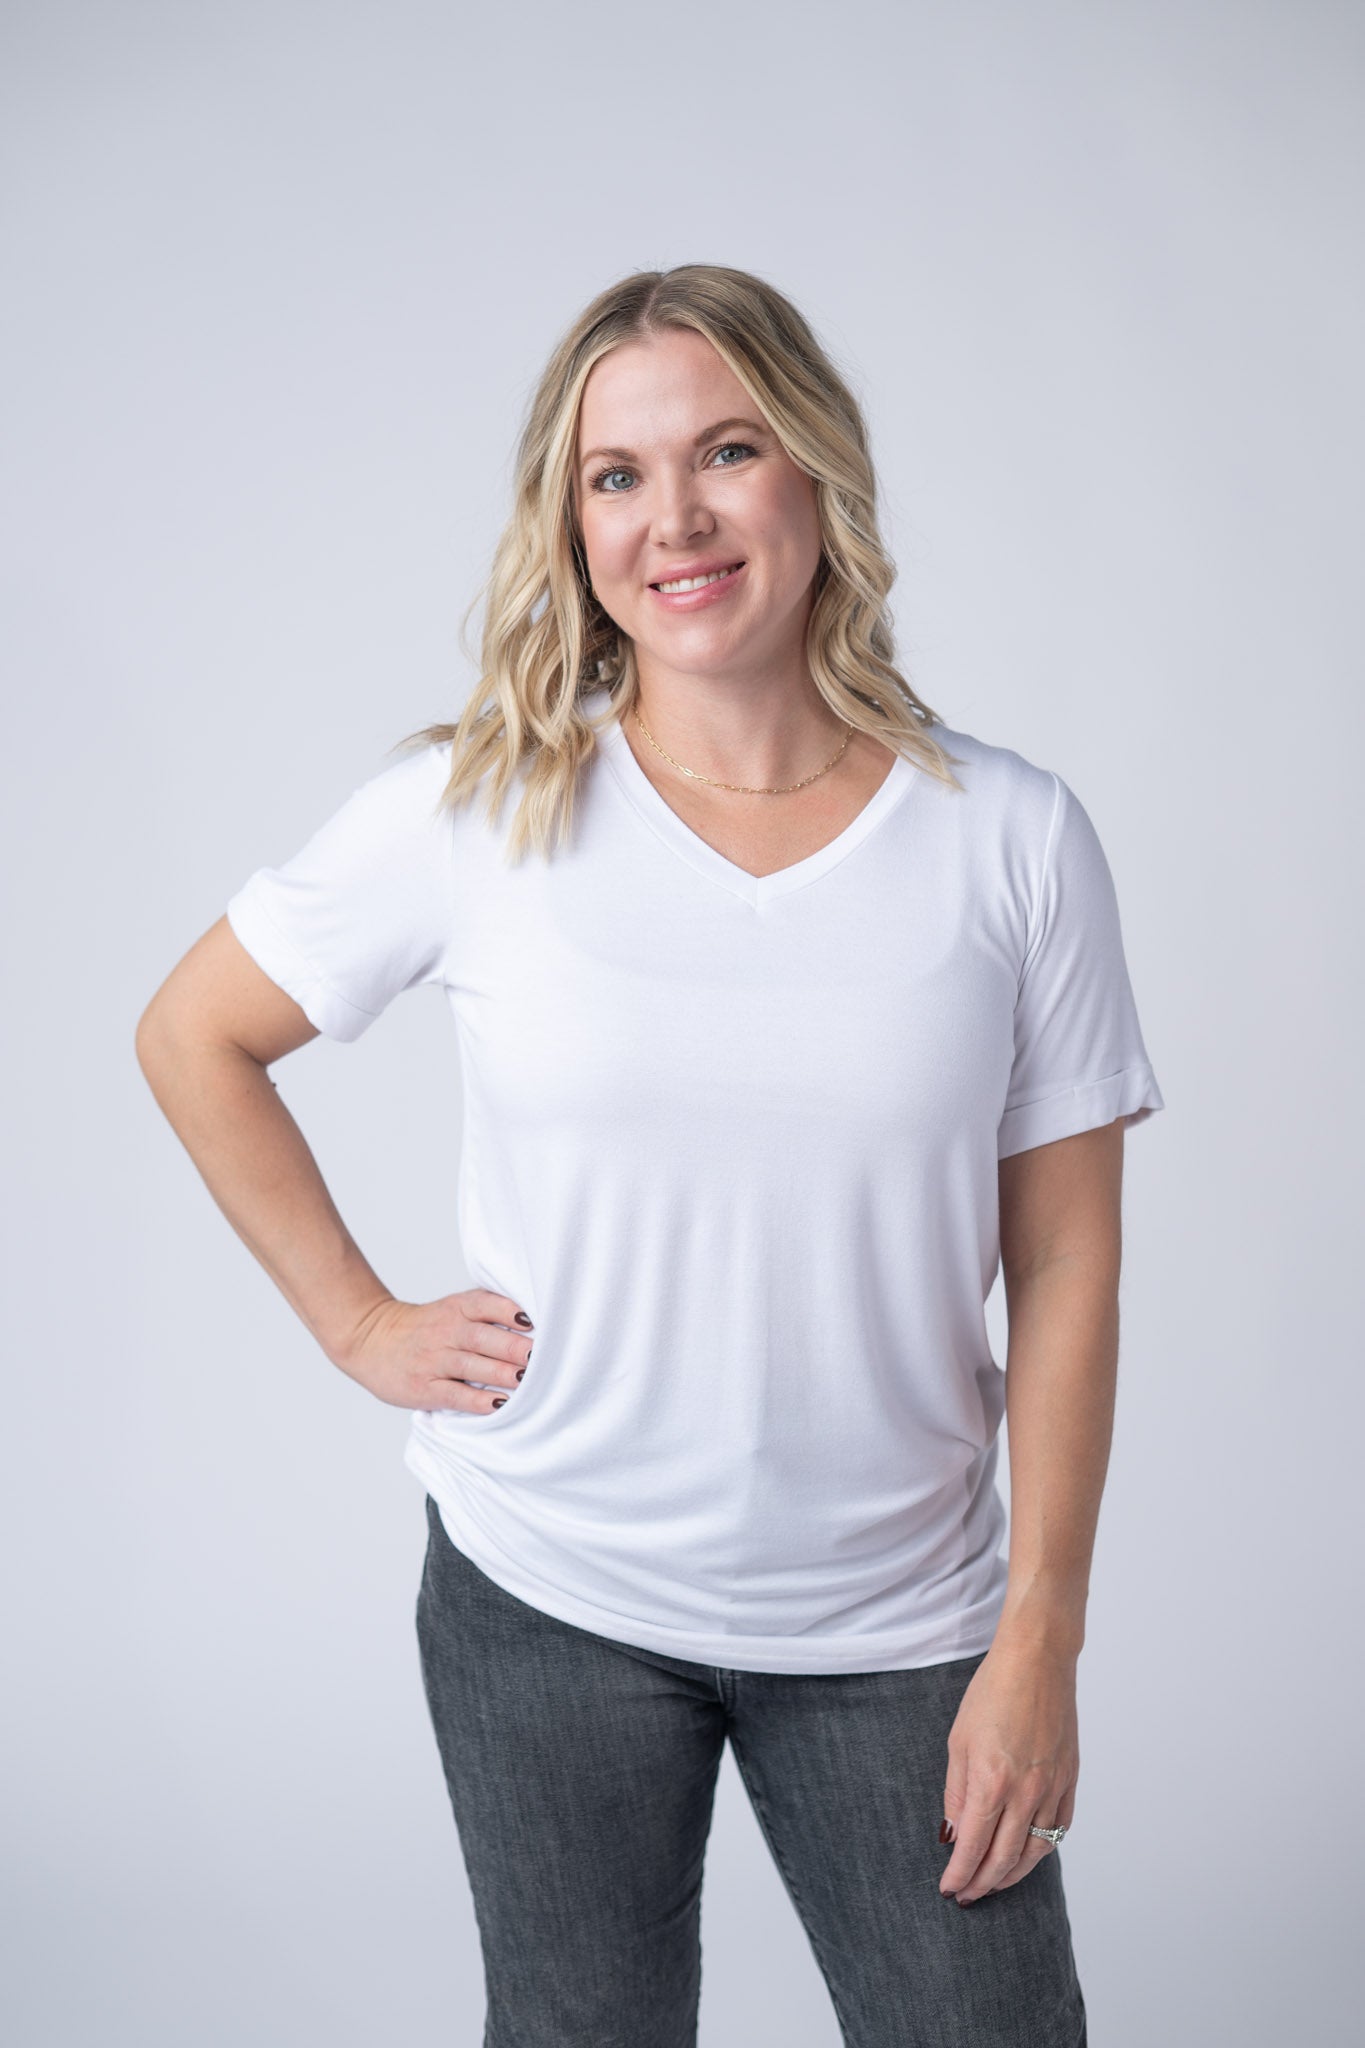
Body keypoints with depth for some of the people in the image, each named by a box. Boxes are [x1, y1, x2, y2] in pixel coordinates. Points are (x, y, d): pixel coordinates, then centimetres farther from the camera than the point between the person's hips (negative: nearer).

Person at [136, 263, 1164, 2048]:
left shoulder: (1012, 839, -5)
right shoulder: (478, 812, -6)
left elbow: (1065, 1267, -3)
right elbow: (192, 1037, 6)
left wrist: (1039, 1640, -5)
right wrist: (359, 1322, 0)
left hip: (897, 1622, 0)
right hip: (551, 1597, 0)